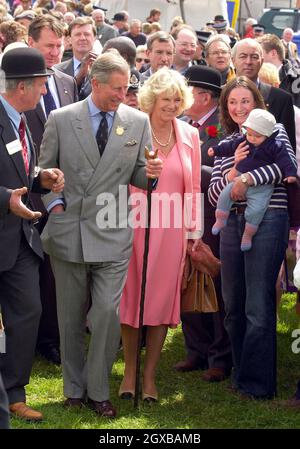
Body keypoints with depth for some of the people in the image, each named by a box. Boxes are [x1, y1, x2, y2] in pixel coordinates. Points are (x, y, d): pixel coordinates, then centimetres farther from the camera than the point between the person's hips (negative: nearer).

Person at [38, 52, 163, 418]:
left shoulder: (138, 122, 3)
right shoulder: (61, 120, 0)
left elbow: (137, 174, 10)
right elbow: (44, 169, 8)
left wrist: (148, 173, -12)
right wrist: (54, 203, -6)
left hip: (112, 234, 0)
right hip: (67, 232, 0)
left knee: (108, 312, -9)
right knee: (71, 316, 10)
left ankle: (98, 391, 6)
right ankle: (74, 388, 24)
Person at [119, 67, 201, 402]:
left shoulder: (190, 136, 6)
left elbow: (193, 189, 9)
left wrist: (194, 233, 7)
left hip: (171, 230, 2)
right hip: (135, 225, -2)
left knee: (162, 300, 5)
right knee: (131, 297, 5)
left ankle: (149, 376, 16)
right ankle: (130, 370, 20)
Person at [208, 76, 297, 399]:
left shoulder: (273, 130, 5)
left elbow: (289, 163, -14)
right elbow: (213, 196, 10)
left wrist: (246, 179, -15)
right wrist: (233, 171, -8)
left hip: (267, 220, -5)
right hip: (232, 223, 6)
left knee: (258, 306, -7)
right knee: (233, 305, 9)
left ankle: (258, 383, 1)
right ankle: (241, 374, 21)